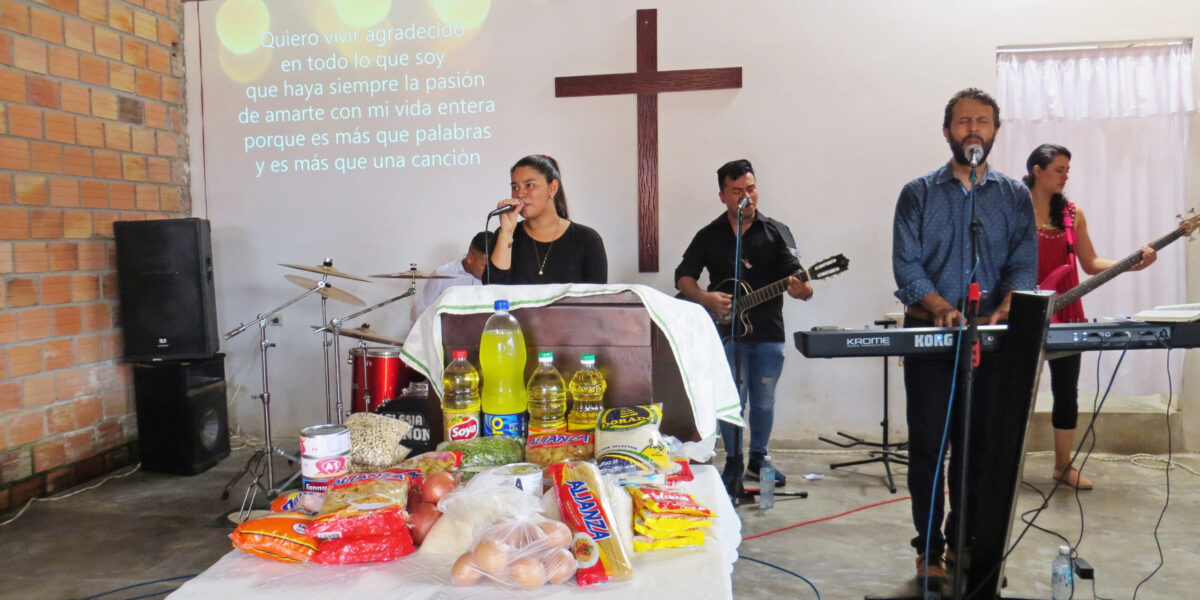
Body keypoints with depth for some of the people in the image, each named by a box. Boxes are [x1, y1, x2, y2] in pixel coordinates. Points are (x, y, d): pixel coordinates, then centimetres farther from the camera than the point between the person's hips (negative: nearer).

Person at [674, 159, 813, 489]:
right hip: (727, 330, -1)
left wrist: (801, 288, -28)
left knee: (764, 402, 9)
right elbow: (683, 276, 6)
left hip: (768, 331, 1)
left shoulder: (776, 232, 5)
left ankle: (758, 459, 28)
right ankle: (733, 462, 17)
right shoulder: (709, 235, 6)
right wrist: (705, 298, -12)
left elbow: (795, 275, -4)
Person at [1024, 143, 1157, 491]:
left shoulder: (1072, 214, 9)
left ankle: (1063, 465, 20)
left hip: (1064, 314, 5)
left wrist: (1133, 265, -5)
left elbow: (1090, 264, 9)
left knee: (1067, 392, 7)